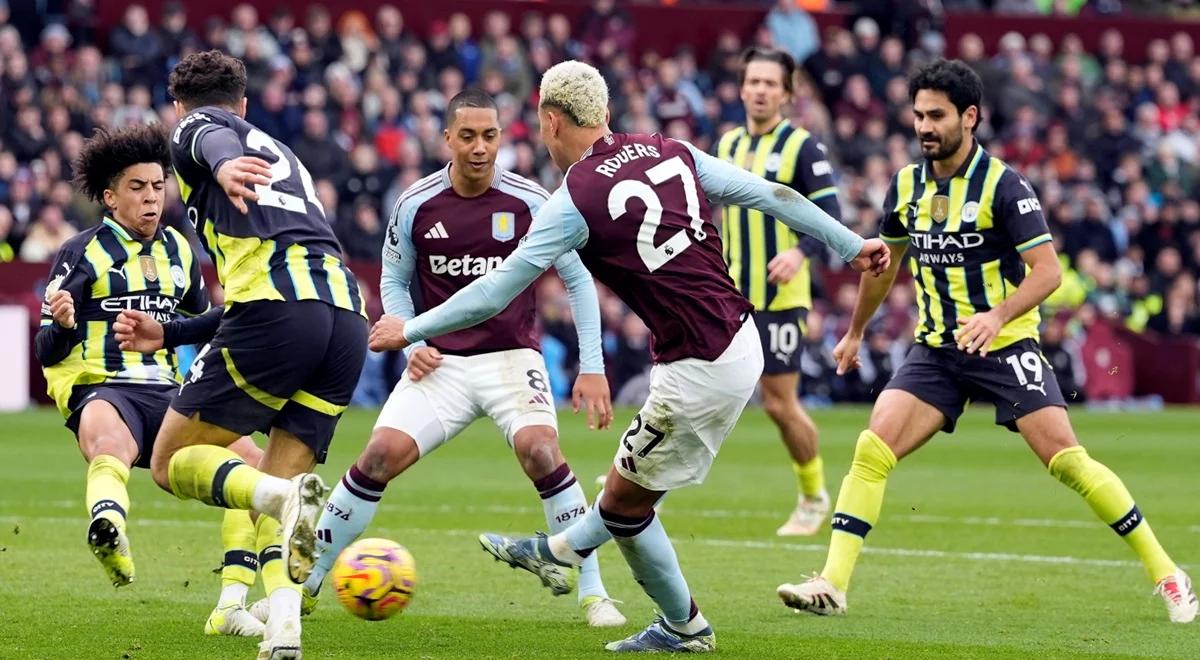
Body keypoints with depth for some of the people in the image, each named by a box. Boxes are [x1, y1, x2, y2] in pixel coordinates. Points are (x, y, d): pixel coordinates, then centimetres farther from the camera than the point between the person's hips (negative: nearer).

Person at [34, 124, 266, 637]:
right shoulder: (81, 254, 1)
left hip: (167, 394, 6)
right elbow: (47, 352, -3)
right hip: (100, 389, -6)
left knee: (251, 461, -14)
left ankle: (231, 605, -10)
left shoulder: (179, 252, 18)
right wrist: (61, 325, -23)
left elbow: (202, 321, 37)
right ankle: (108, 529, -77)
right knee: (111, 442, -41)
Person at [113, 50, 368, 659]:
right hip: (345, 317, 7)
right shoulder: (287, 158, 37)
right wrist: (169, 333, 47)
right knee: (275, 486, 14)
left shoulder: (193, 128, 16)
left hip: (277, 310, -7)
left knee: (172, 462, 5)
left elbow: (215, 140, -13)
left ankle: (282, 494, -25)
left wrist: (224, 164, -37)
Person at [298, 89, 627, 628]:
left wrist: (592, 367, -4)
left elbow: (578, 280, 1)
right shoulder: (416, 206, -3)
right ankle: (303, 581, 2)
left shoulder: (530, 202, -8)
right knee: (379, 456, -15)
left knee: (540, 452, -27)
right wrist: (411, 343, -3)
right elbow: (394, 280, 13)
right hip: (440, 362, 2)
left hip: (512, 357, -2)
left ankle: (593, 594, -17)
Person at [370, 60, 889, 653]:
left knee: (625, 502, 12)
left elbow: (496, 291, -8)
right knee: (634, 479, 27)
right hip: (741, 341, 8)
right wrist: (850, 245, 18)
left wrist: (411, 331, 4)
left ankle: (684, 627, 25)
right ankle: (558, 552, 47)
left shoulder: (575, 200, -12)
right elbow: (770, 195, 7)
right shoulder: (670, 153, 5)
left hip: (699, 372, -8)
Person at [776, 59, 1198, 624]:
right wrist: (855, 332, 31)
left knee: (1066, 458, -13)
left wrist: (998, 315, -33)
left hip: (1005, 345, -5)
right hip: (935, 350, 5)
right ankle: (832, 584, -11)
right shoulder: (907, 185, 5)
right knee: (872, 449, -12)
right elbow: (886, 260, 23)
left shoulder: (1003, 185, -12)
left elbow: (1048, 270, -17)